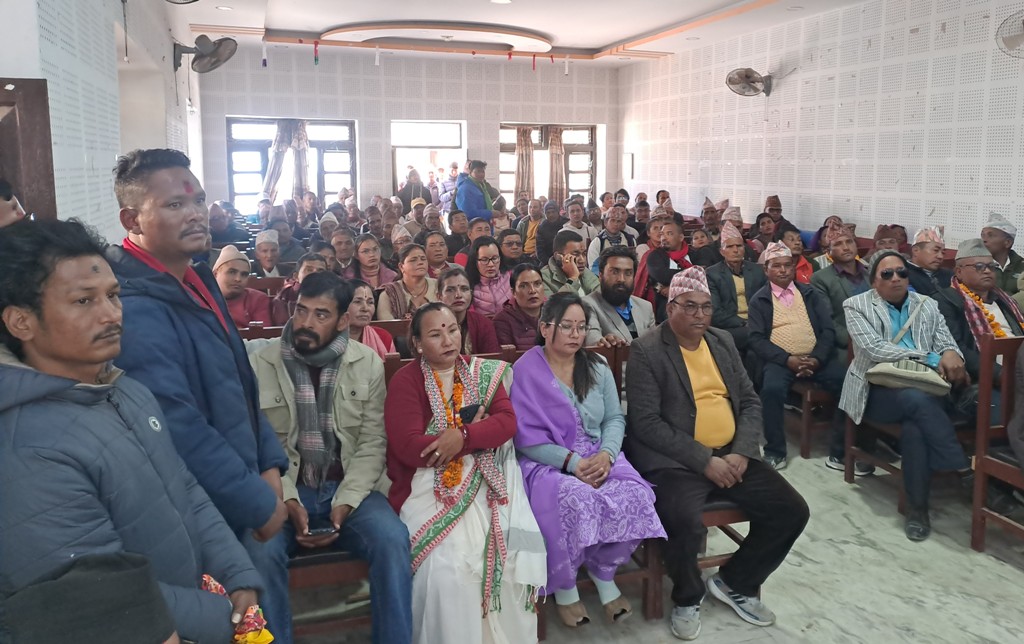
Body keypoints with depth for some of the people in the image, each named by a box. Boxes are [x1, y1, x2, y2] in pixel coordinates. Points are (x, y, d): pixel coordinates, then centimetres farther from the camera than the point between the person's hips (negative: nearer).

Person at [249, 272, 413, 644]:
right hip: (284, 492, -1)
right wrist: (287, 502, -17)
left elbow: (372, 443, -2)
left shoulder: (368, 364, 2)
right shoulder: (259, 363, -2)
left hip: (347, 489, 1)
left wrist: (345, 503, -13)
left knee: (392, 540, -26)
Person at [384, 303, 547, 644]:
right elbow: (408, 447, -14)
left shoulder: (483, 372, 11)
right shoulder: (405, 381, -2)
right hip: (430, 484, -3)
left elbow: (508, 421, -2)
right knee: (447, 558, -26)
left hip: (485, 479, 3)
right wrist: (479, 432, -9)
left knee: (511, 544, -19)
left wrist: (463, 437, -20)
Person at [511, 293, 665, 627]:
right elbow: (526, 437, -11)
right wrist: (571, 461, -21)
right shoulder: (525, 371, -7)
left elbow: (615, 418, 7)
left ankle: (603, 573, 2)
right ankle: (563, 585, -6)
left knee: (636, 495, -25)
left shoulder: (597, 366, 10)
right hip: (546, 463, -4)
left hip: (598, 458, 5)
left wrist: (607, 454, -14)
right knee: (575, 501, -35)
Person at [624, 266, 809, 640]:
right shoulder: (646, 351, -8)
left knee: (792, 511, -5)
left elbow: (750, 401, 12)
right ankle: (688, 598, 2)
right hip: (676, 462, -6)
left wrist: (741, 453, -6)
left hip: (731, 456, 7)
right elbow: (645, 422, -15)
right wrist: (704, 460, -18)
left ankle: (735, 583, 18)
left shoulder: (723, 341, 12)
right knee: (687, 522, -32)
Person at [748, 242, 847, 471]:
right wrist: (787, 359, -16)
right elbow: (757, 339, -1)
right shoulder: (759, 300, 9)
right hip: (780, 361, -2)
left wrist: (816, 359, -11)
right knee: (772, 388, -34)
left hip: (816, 359, 2)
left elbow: (828, 330, 8)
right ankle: (775, 451, -16)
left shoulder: (811, 294, 15)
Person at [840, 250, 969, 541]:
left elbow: (946, 342, 9)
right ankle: (963, 467, -23)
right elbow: (874, 349, -12)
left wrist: (951, 355, -18)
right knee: (917, 399, -35)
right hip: (877, 391, -3)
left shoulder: (927, 305, 15)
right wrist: (930, 358, -18)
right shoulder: (857, 305, 2)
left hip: (924, 390, 3)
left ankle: (917, 506, -19)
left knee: (914, 427, -31)